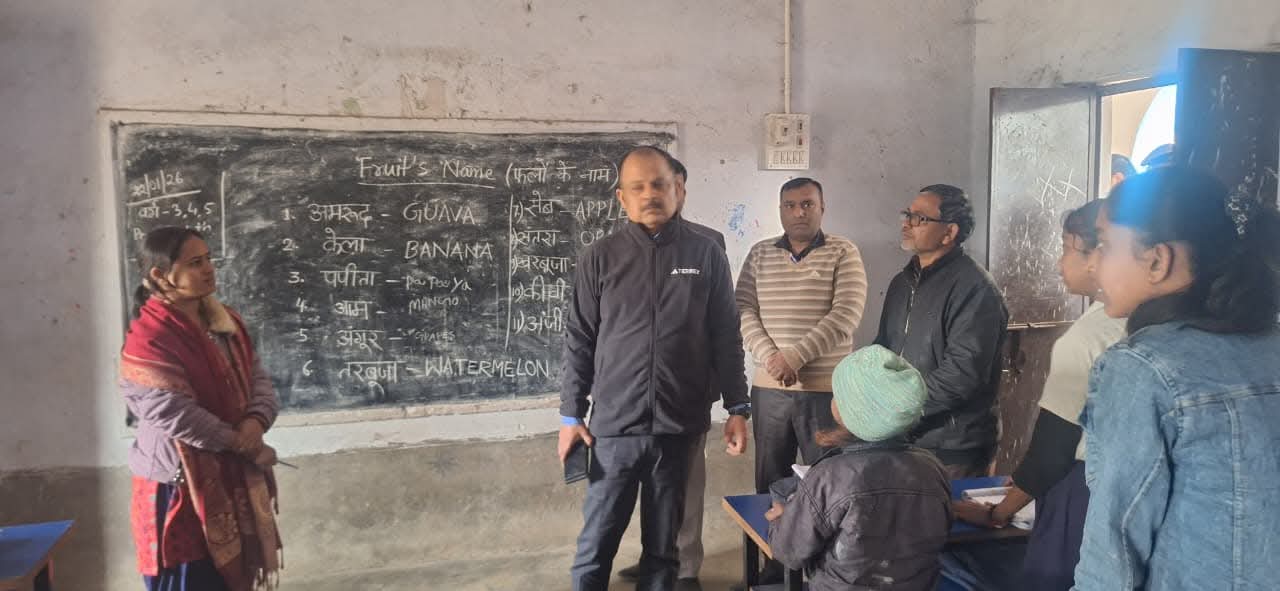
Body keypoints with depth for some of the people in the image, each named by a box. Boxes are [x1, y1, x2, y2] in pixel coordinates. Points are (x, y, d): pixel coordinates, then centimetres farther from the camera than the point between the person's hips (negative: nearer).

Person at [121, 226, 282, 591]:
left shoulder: (226, 322, 6)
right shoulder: (148, 342, -19)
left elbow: (257, 377, 5)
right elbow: (177, 416, -23)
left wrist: (256, 421, -16)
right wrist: (245, 444, -15)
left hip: (233, 479, 8)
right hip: (181, 486, -8)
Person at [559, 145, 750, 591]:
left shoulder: (706, 255, 2)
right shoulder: (600, 258, 1)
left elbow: (726, 338, 5)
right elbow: (579, 340, 3)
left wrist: (737, 408, 2)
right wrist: (571, 415, 1)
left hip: (678, 425, 1)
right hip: (615, 425, 0)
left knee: (663, 543, 13)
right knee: (597, 543, 6)